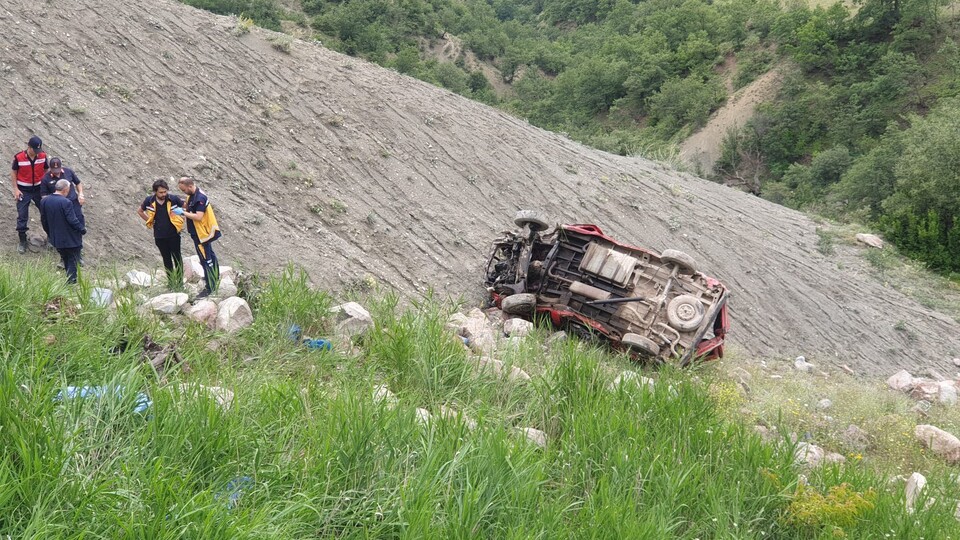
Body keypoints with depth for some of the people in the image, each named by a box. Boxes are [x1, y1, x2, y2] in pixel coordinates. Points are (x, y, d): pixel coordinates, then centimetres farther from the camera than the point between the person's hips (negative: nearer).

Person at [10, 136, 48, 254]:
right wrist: (16, 189, -9)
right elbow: (13, 173, -4)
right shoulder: (19, 158, -16)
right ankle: (22, 242, 12)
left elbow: (46, 170, 6)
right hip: (24, 191, -2)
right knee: (22, 217, 2)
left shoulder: (43, 156, -9)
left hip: (38, 189, 2)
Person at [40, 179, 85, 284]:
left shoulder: (44, 201, -1)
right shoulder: (66, 202, -22)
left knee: (65, 259, 22)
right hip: (70, 239, -6)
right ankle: (71, 281, 9)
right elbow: (72, 220, -22)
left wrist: (50, 233, 18)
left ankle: (69, 279, 31)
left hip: (56, 239, 7)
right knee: (72, 261, 7)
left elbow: (43, 220, 6)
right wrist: (82, 229, -6)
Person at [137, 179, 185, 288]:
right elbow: (139, 211, 12)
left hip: (173, 234, -2)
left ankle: (180, 280, 14)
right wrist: (150, 222, 6)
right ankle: (171, 281, 20)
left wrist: (180, 220, 0)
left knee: (176, 256, 6)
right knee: (166, 258, 11)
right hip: (159, 235, 2)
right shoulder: (149, 201, -8)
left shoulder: (173, 199, -14)